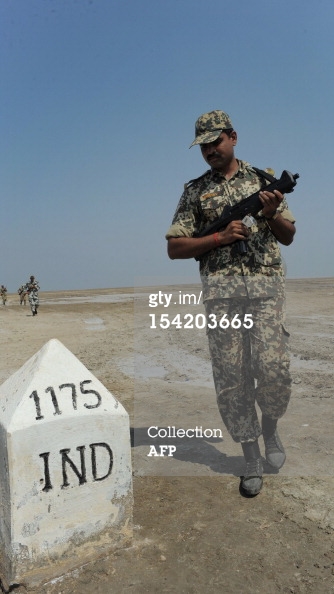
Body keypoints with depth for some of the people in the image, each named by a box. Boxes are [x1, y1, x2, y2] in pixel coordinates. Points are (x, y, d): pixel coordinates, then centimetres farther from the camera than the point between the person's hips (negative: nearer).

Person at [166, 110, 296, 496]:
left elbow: (288, 236, 14)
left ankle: (270, 428, 24)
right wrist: (219, 237, -8)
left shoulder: (263, 179, 13)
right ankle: (251, 456, 18)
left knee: (274, 370, -8)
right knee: (230, 377, 1)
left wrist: (271, 213, -7)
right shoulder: (195, 191, 11)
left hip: (266, 285, 0)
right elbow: (175, 247, 5)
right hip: (220, 290, 0)